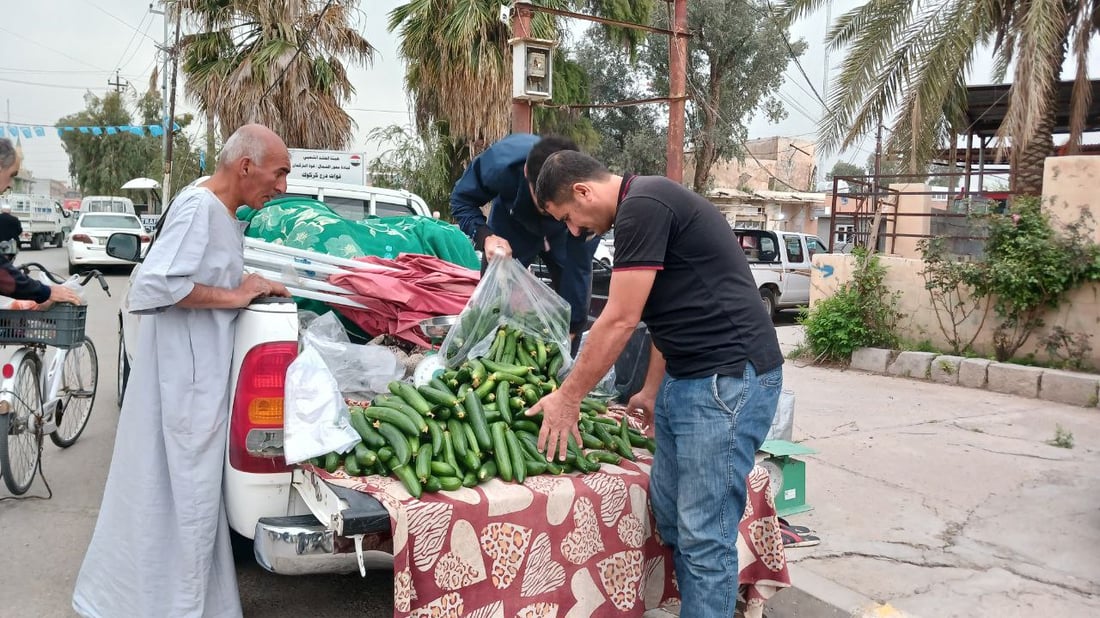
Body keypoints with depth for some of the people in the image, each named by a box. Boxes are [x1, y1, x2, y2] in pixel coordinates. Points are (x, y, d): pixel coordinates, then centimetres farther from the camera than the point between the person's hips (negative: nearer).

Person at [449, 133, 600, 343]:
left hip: (563, 235, 0)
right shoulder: (501, 163, -39)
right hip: (511, 228, 1)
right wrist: (484, 236, -40)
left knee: (577, 309, -9)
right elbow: (461, 199, -21)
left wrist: (571, 327, -28)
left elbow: (579, 267, -31)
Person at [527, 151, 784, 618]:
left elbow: (620, 321, -15)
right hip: (684, 378, 11)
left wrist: (567, 398, -5)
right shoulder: (644, 209, 17)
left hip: (729, 379, -11)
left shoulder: (642, 205, -14)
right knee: (670, 519, 15)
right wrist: (651, 392, 30)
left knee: (703, 536, -4)